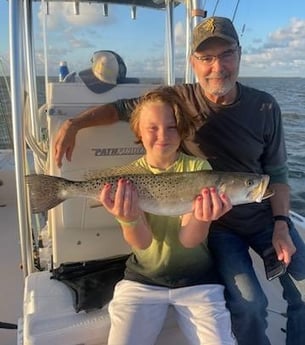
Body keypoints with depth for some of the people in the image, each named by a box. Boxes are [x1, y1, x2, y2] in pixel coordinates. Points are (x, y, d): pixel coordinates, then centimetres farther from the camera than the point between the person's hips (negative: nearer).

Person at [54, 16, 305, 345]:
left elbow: (277, 173, 0)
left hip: (266, 216, 3)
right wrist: (73, 123, -16)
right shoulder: (179, 98, -11)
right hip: (217, 224, -2)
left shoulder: (265, 107, -6)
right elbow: (121, 108, -2)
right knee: (248, 303, -19)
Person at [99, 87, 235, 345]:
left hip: (197, 279, 0)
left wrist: (201, 219, -40)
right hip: (143, 278, 1)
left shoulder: (198, 168, -8)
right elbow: (142, 242, -17)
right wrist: (129, 219, -39)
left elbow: (188, 239, -17)